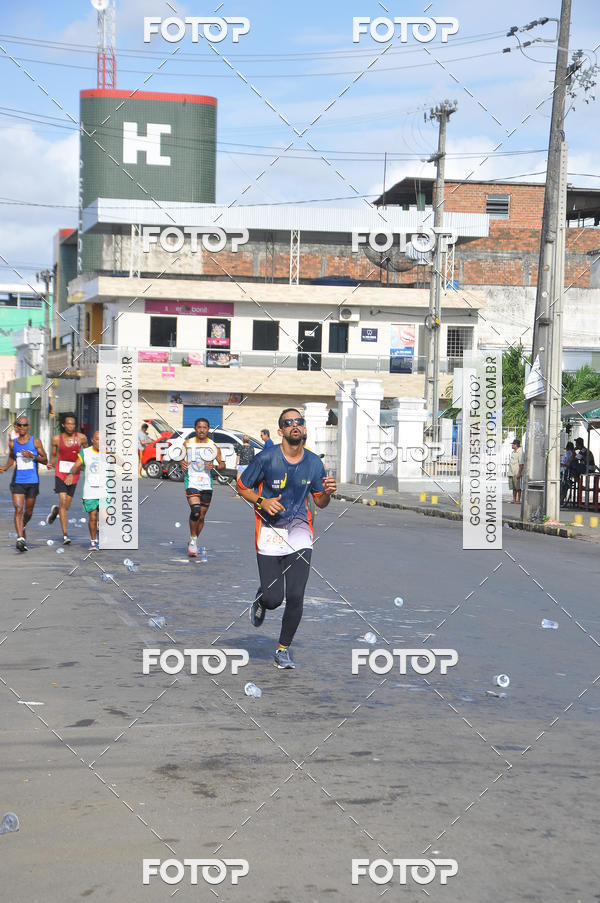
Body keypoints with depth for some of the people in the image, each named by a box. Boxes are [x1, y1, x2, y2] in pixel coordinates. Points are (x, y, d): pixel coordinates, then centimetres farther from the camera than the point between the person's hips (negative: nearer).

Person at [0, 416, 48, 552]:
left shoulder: (35, 441, -2)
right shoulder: (13, 443, 6)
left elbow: (45, 460, 0)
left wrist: (32, 456, -17)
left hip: (32, 481, 0)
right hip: (17, 481, 1)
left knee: (28, 511, 11)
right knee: (18, 509, -14)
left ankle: (22, 527, 42)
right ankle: (20, 538, -20)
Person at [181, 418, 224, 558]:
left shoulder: (213, 446, 4)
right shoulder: (187, 444, 2)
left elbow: (222, 464, 9)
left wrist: (214, 465, -12)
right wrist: (182, 463, -11)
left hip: (207, 484, 2)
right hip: (191, 483, -2)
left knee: (201, 516, 9)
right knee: (195, 512, -23)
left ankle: (193, 543, 27)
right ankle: (193, 539, -3)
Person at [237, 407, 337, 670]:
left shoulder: (314, 463, 1)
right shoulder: (266, 458, -9)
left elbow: (319, 502, 12)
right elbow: (242, 487, 2)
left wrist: (327, 493, -10)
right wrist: (262, 502, -15)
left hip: (299, 527, 2)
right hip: (269, 529, -2)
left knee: (295, 597, -10)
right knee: (273, 599, -6)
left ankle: (283, 650, 10)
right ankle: (261, 599, 34)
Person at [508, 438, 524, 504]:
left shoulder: (520, 452, -11)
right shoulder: (513, 452, 17)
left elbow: (521, 464, -17)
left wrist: (519, 473, -22)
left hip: (517, 473, -9)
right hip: (511, 473, 9)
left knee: (518, 487, -5)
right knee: (513, 487, 10)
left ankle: (518, 500, -2)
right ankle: (514, 499, 13)